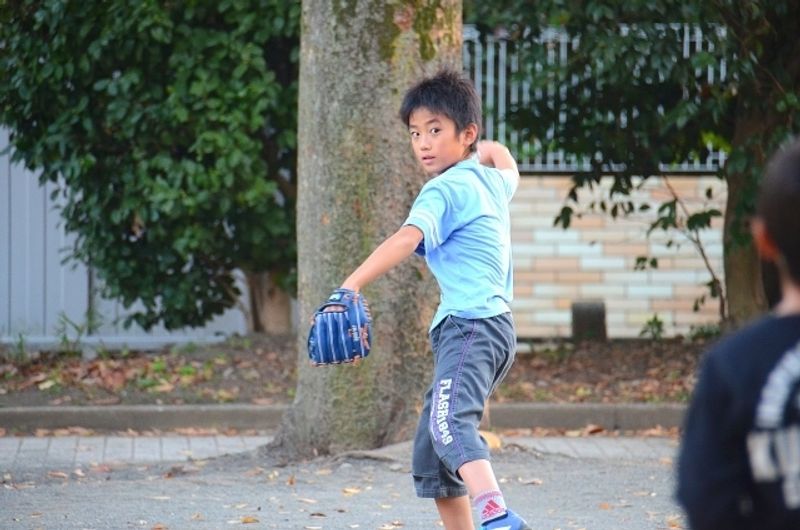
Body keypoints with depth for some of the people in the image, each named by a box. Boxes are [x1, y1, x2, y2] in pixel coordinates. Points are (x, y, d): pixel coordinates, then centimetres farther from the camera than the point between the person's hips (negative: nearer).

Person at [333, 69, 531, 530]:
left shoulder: (444, 190, -6)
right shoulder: (492, 182, 20)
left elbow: (408, 238, -25)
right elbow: (507, 167, 48)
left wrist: (352, 285, -34)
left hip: (471, 324, -10)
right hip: (498, 324, 10)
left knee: (450, 422, -35)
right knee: (431, 455, 17)